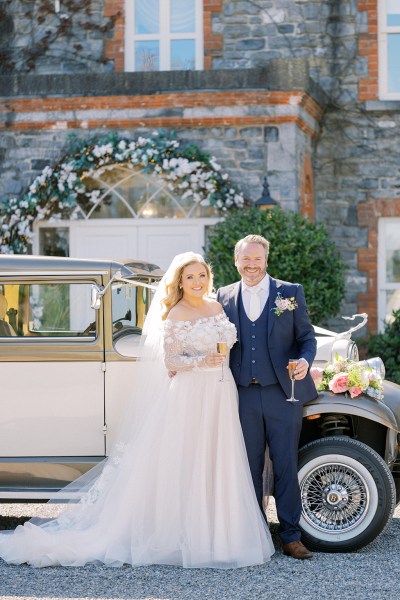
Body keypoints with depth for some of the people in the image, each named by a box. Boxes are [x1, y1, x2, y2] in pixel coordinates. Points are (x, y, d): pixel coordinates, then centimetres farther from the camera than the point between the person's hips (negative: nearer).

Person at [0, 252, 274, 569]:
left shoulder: (218, 307, 12)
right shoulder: (175, 316, -7)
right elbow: (170, 361, -10)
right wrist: (201, 362, -23)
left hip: (221, 395, 6)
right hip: (189, 397, -6)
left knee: (216, 467, 8)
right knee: (184, 467, -3)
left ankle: (214, 535, 16)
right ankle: (183, 535, 3)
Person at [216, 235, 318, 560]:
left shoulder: (290, 292, 4)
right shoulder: (225, 297, 9)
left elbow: (307, 337, 4)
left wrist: (305, 360, -15)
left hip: (283, 394, -2)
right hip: (244, 396, 2)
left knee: (286, 467, 2)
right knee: (249, 468, 8)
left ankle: (291, 537, 10)